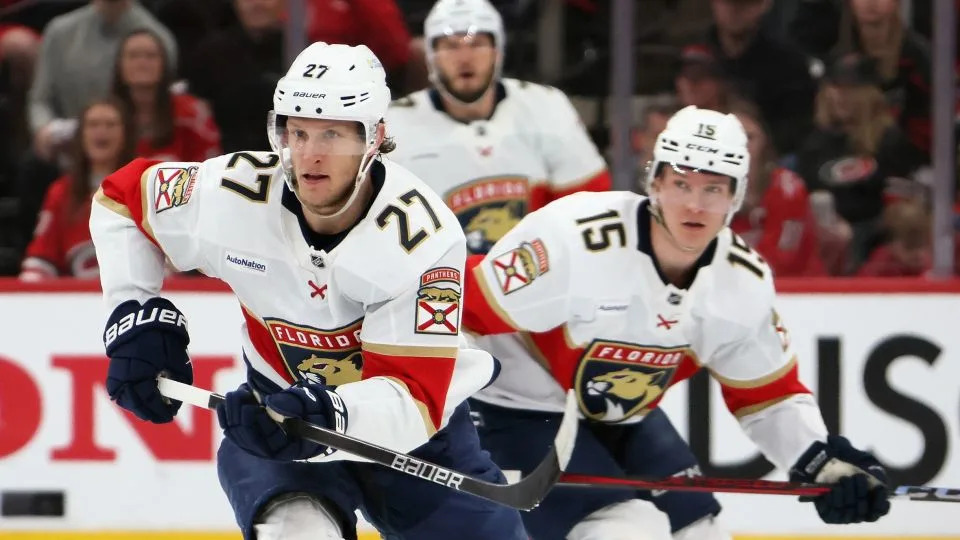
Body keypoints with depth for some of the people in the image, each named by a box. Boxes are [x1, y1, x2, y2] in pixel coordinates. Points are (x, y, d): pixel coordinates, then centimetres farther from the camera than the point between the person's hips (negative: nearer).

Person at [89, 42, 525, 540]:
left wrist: (334, 413, -53)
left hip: (411, 428, 0)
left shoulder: (421, 233, -27)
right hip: (278, 414, 0)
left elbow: (415, 398, -33)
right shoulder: (233, 196, -19)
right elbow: (121, 198, 2)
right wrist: (135, 313, -8)